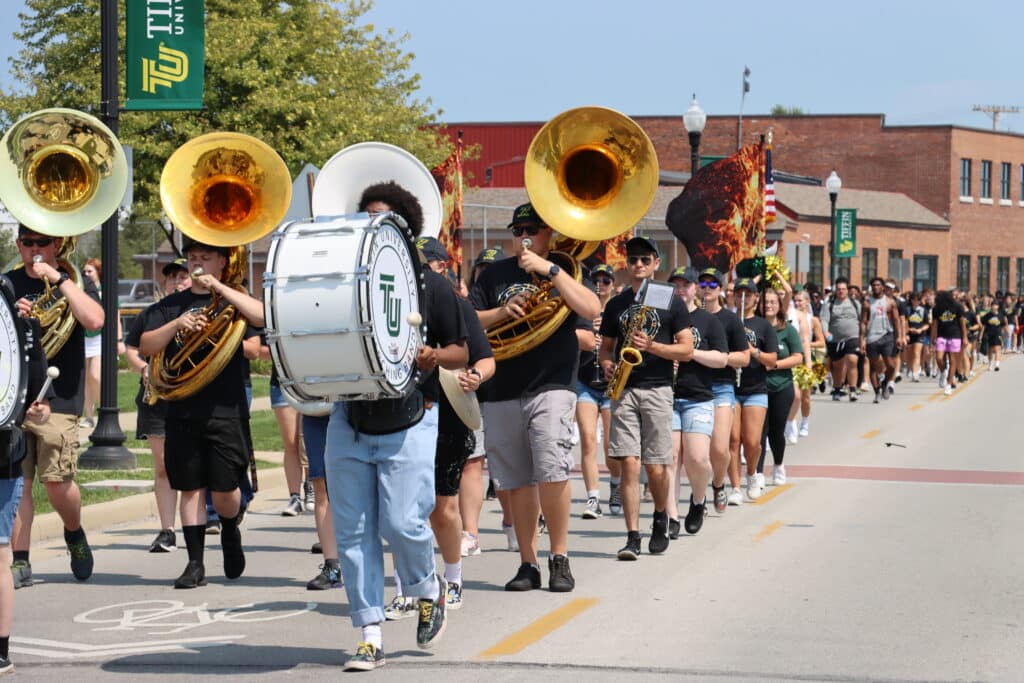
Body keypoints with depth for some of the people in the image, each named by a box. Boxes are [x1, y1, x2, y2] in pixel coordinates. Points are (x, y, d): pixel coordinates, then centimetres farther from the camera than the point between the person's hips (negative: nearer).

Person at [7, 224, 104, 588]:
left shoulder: (74, 283, 7)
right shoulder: (8, 284, 15)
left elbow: (94, 320, -13)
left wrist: (57, 278, -13)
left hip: (58, 397, -3)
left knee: (57, 482, -9)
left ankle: (75, 534, 20)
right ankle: (20, 562, 2)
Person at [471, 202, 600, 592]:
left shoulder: (564, 272, 7)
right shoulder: (495, 274, 15)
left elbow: (591, 309, -12)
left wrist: (549, 268, -15)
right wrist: (503, 312, -9)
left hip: (552, 386, -3)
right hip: (501, 393, 3)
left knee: (552, 471, -17)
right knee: (518, 482, 6)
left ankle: (560, 558, -4)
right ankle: (527, 564, 14)